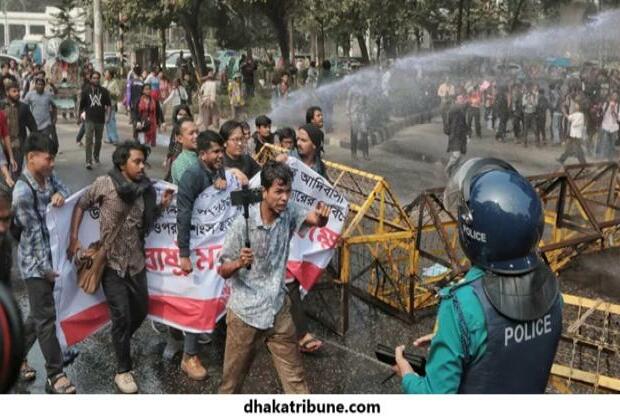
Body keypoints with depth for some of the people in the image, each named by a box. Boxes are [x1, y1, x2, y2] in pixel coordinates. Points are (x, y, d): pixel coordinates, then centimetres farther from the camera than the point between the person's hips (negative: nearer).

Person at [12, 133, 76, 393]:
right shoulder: (23, 191, -22)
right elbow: (33, 232, -21)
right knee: (46, 317, -2)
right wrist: (45, 267, -17)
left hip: (51, 255, 8)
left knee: (39, 314, 18)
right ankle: (55, 376, 7)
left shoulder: (48, 176, 1)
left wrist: (60, 195, -13)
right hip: (35, 262, -8)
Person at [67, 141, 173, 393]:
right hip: (111, 262, -4)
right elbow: (81, 206, 0)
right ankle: (123, 371, 13)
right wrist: (74, 239, -6)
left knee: (141, 310, 15)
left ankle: (120, 343, 44)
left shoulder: (145, 189, -2)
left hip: (136, 261, 5)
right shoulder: (104, 184, -12)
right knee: (121, 316, -3)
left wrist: (162, 205, -7)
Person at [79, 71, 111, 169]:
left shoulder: (104, 91, 4)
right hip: (89, 119, -2)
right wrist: (82, 113, 7)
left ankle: (96, 156, 39)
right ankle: (89, 162, -15)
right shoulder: (86, 91, 2)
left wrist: (107, 115, 3)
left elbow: (108, 104, 10)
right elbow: (82, 105, 10)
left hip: (100, 119, 2)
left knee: (98, 140, 15)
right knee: (89, 140, -13)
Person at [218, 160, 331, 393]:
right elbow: (223, 271, -12)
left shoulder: (288, 212, -7)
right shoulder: (244, 223, -19)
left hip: (278, 309, 4)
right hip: (245, 312, -3)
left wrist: (322, 215, -25)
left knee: (295, 377, 10)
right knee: (233, 377, 14)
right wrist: (239, 263, -34)